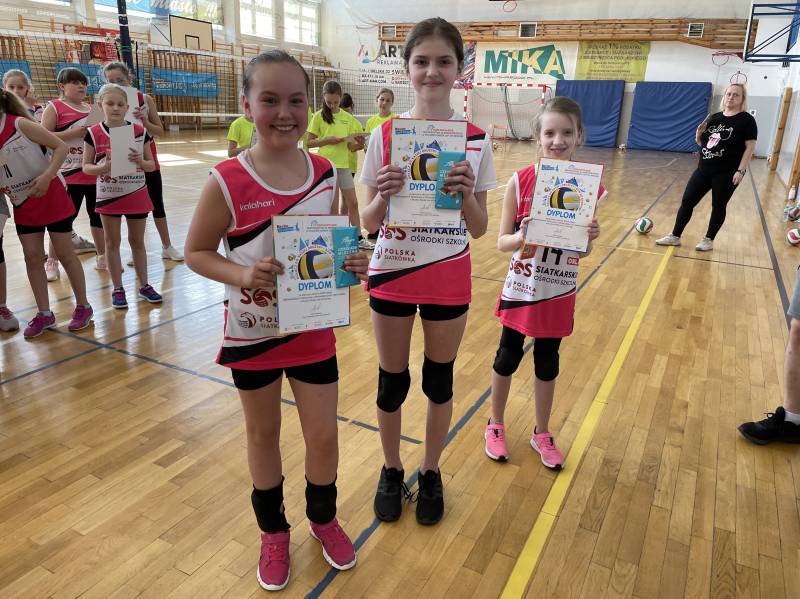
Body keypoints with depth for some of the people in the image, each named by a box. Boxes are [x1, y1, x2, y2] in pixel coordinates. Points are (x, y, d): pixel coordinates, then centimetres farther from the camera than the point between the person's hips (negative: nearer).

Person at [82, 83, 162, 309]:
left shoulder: (140, 132, -2)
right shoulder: (93, 133, -5)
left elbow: (151, 165, 4)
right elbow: (86, 166, -2)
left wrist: (140, 161, -18)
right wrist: (103, 167, -22)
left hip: (137, 195, 1)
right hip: (109, 195, -1)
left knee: (138, 241, 11)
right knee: (112, 243, 8)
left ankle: (144, 285, 23)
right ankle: (117, 289, 18)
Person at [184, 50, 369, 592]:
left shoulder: (326, 174, -6)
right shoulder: (227, 182, -17)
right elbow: (196, 252, -8)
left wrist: (354, 265, -14)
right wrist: (241, 274, -26)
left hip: (314, 330, 2)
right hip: (253, 334, -2)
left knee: (324, 436, 11)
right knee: (264, 434, 17)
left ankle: (323, 517, 42)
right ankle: (274, 531, 42)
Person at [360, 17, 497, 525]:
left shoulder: (476, 139, -5)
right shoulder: (385, 134, -6)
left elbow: (479, 229, -3)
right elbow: (369, 223, -3)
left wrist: (466, 194, -23)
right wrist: (382, 197, -24)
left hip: (449, 278, 0)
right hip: (392, 273, 0)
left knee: (439, 380, 14)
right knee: (392, 381, 13)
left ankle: (431, 473, 37)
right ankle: (392, 470, 37)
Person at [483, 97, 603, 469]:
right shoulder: (520, 181, -13)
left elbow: (584, 251, 0)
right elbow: (502, 242, -10)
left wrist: (590, 237, -22)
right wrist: (521, 237, -30)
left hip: (559, 294, 2)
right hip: (521, 289, -1)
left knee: (547, 363, 16)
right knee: (508, 357, 13)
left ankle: (542, 433, 37)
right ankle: (495, 426, 36)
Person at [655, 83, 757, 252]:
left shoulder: (746, 120, -7)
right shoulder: (714, 118, 10)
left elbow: (750, 147, -10)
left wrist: (740, 170, -17)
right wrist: (698, 135, -5)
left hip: (727, 173, -5)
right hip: (704, 169, 6)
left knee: (718, 206, 6)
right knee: (687, 201, 3)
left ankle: (709, 240, 18)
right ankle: (675, 236, 12)